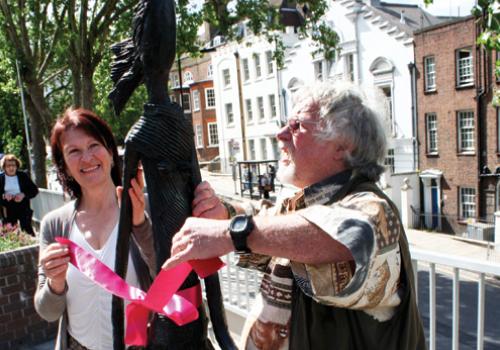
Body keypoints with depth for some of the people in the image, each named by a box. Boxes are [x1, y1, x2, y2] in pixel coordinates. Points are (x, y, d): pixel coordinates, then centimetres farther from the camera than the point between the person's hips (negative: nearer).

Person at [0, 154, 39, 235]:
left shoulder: (23, 176, 2)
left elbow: (34, 190, 3)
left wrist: (24, 195, -13)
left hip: (23, 208, -1)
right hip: (7, 210, 1)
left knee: (27, 229, -2)